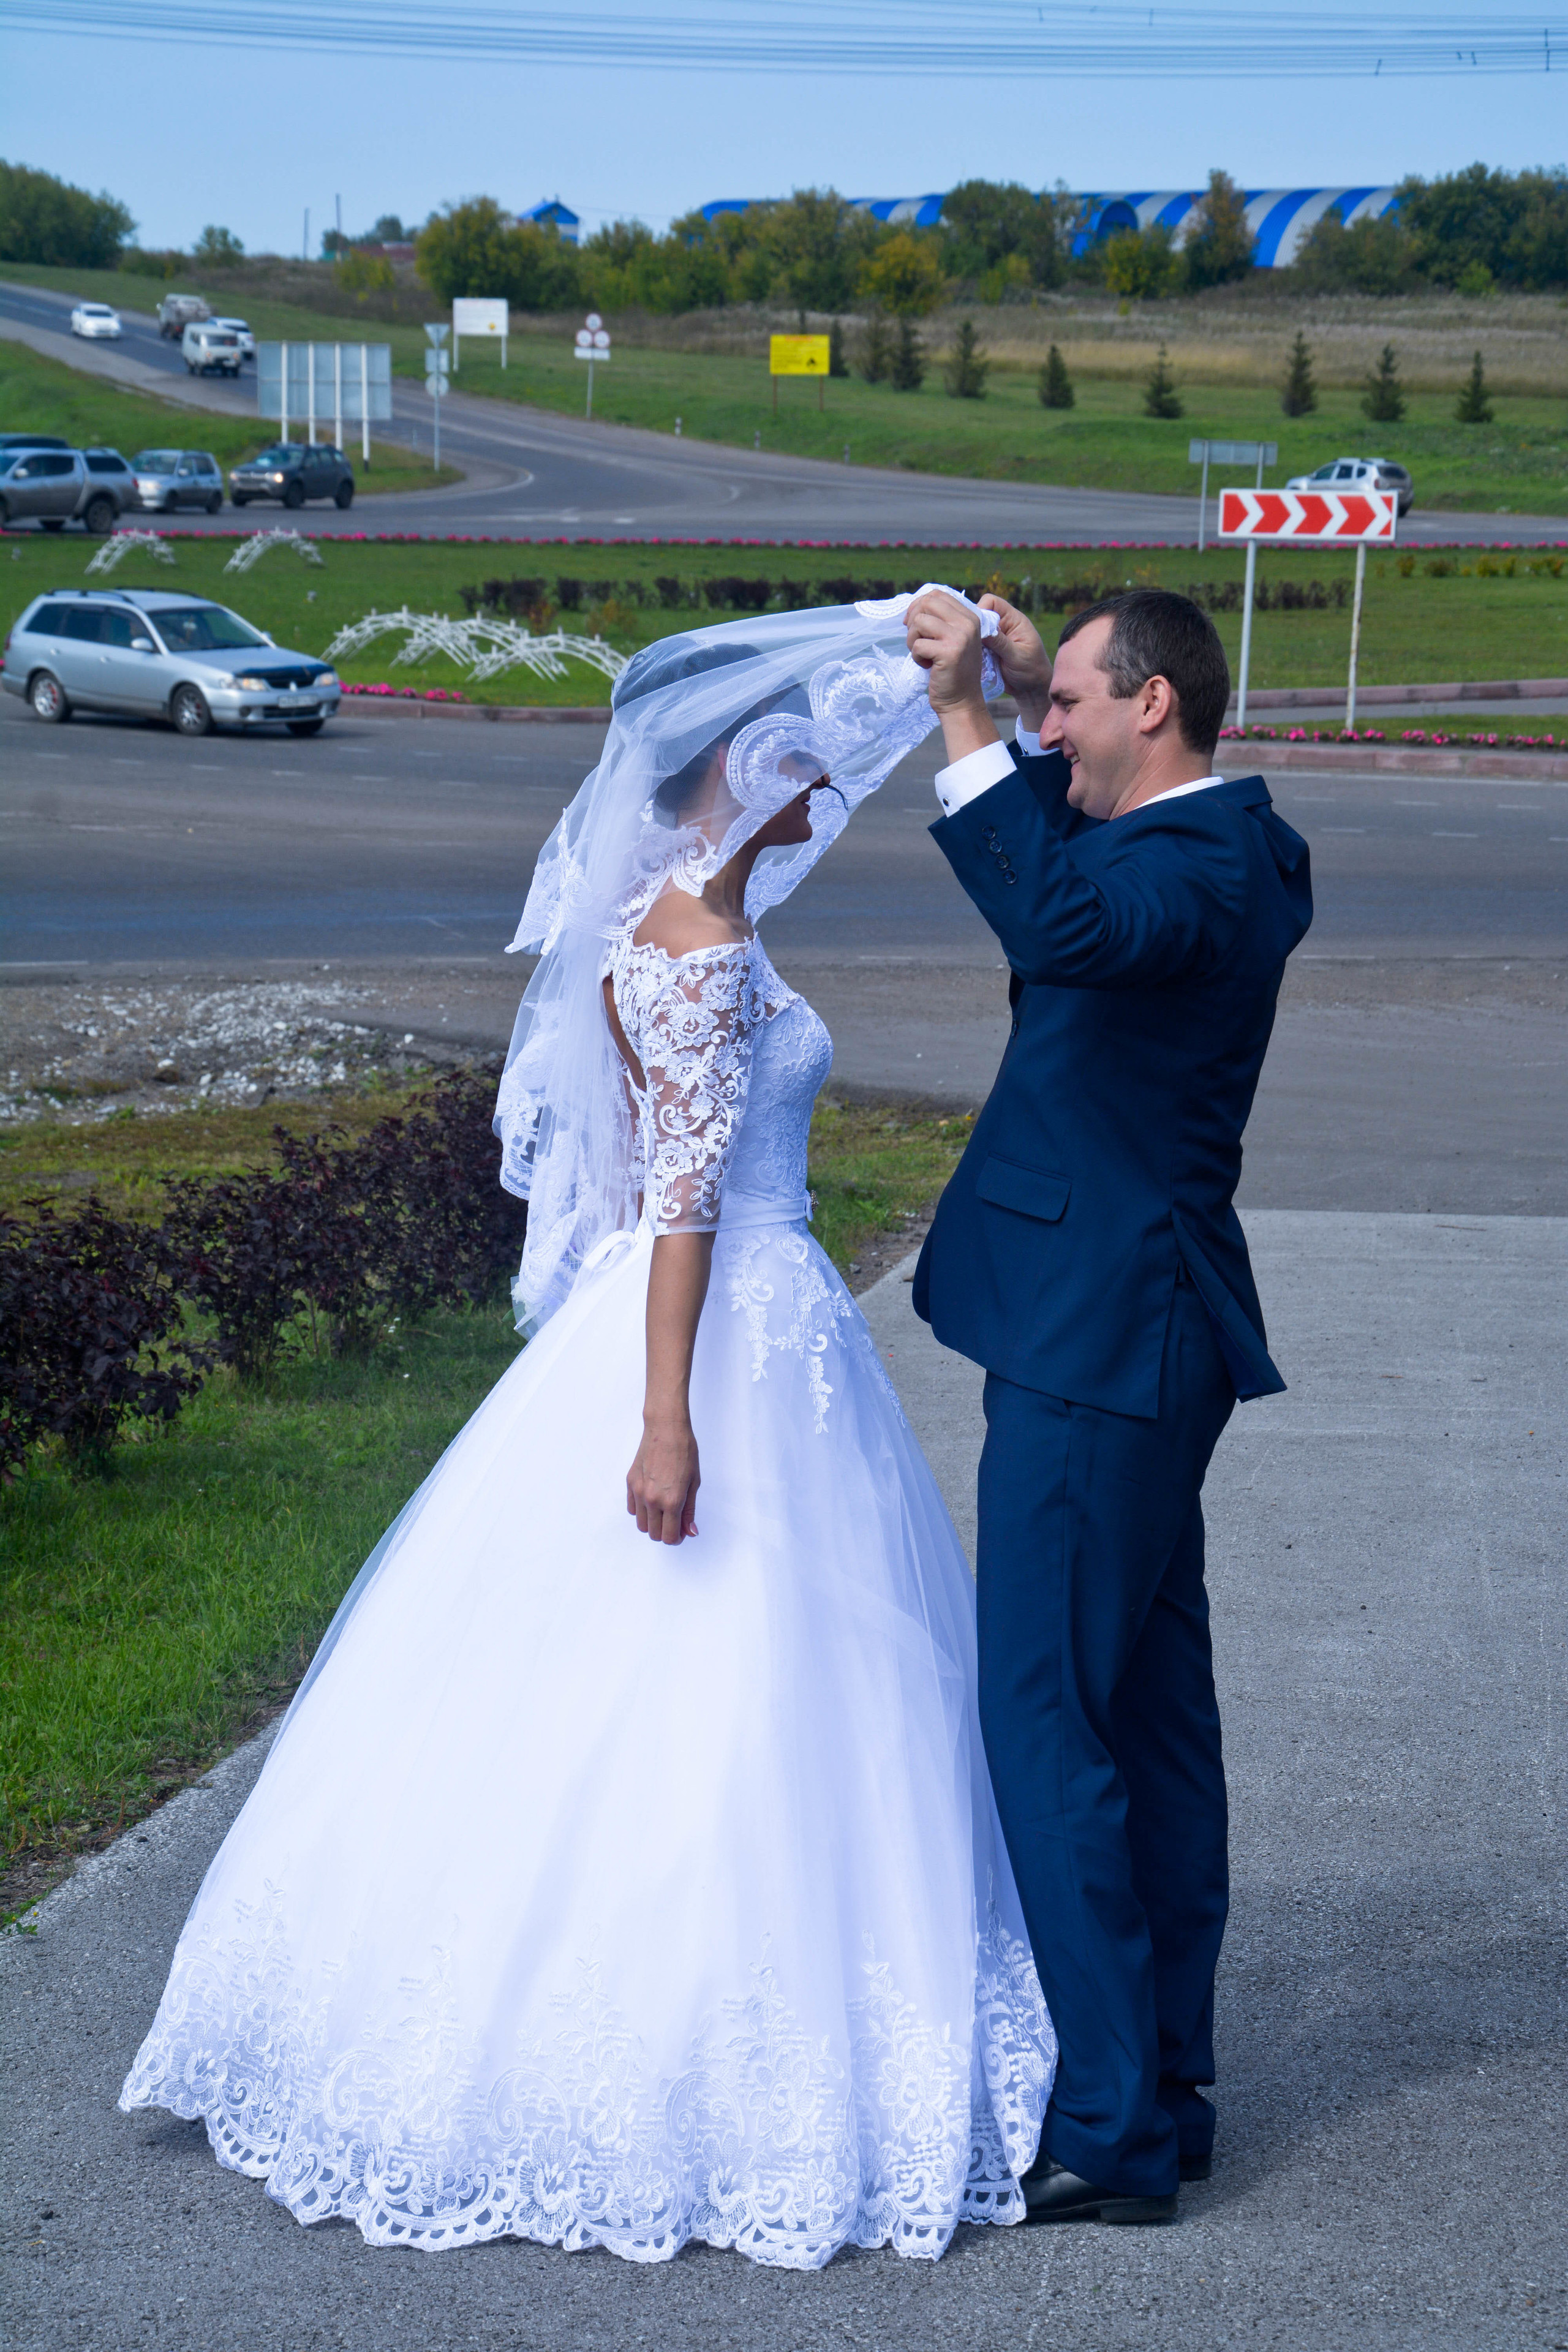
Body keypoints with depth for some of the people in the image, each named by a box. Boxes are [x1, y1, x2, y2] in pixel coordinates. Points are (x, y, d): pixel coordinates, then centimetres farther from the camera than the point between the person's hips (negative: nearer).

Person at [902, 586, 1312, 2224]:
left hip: (1098, 1350, -11)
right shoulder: (1229, 847, 12)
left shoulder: (1204, 870, -19)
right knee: (1152, 1716, 16)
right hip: (1145, 1339, 11)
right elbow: (1075, 869, 32)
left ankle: (1109, 2133, -1)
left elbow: (1065, 921, -41)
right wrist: (1023, 691, 20)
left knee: (1047, 1722, -6)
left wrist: (969, 720, -35)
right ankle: (1164, 2082, 26)